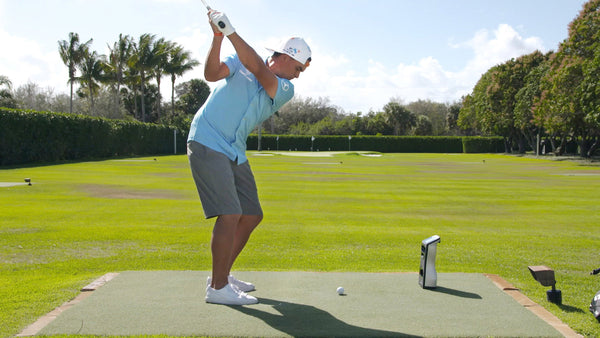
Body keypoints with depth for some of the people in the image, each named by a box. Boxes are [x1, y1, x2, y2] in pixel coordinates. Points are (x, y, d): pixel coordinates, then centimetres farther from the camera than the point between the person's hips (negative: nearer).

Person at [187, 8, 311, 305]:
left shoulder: (286, 89, 7)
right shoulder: (239, 61, 3)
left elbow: (261, 72, -11)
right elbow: (212, 74, -13)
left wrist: (231, 32, -20)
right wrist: (218, 38, -27)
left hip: (236, 153, 7)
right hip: (207, 143, -6)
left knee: (252, 216, 9)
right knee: (230, 214, -16)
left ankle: (222, 275, 25)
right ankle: (217, 288, -7)